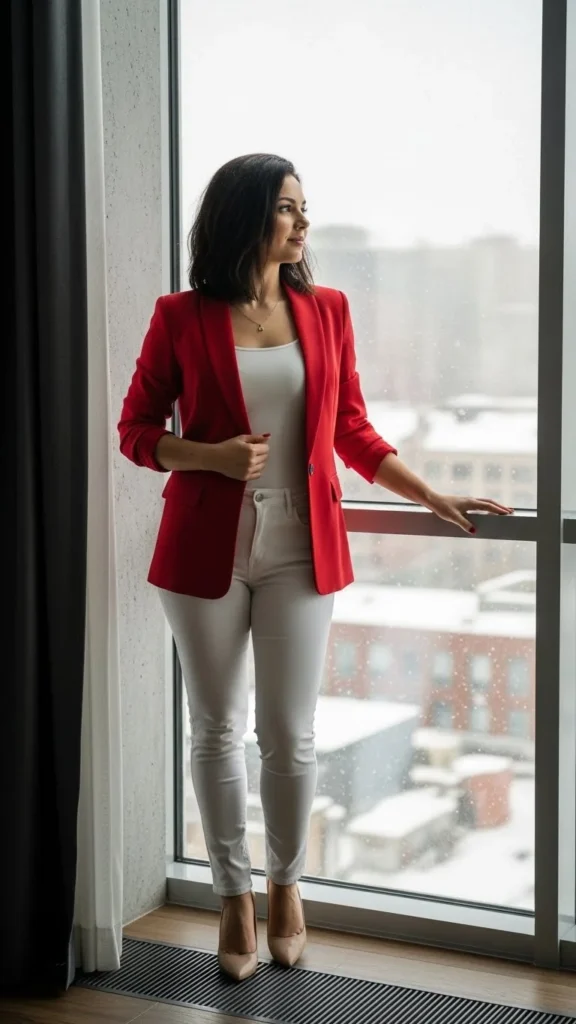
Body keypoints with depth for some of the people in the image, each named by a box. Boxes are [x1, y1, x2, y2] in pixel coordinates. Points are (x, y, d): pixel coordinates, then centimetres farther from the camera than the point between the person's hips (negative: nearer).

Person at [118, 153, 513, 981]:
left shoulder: (326, 310, 5)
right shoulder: (182, 318, -2)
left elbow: (353, 431, 12)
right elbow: (136, 429, 2)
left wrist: (434, 498, 9)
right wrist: (213, 456, -14)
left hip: (301, 552, 1)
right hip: (208, 551, -1)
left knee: (290, 735, 4)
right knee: (217, 730, 8)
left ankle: (286, 884, 26)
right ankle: (235, 895, 23)